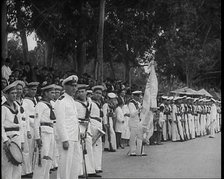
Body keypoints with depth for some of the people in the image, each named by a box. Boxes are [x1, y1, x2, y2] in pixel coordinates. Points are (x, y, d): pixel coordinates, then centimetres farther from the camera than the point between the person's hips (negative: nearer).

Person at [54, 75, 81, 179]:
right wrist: (65, 140, -20)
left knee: (76, 163, 14)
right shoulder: (61, 101, -11)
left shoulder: (72, 101, 18)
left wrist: (78, 137, 18)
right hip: (66, 138, -9)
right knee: (66, 163, -5)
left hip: (75, 138, 9)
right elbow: (60, 122, -16)